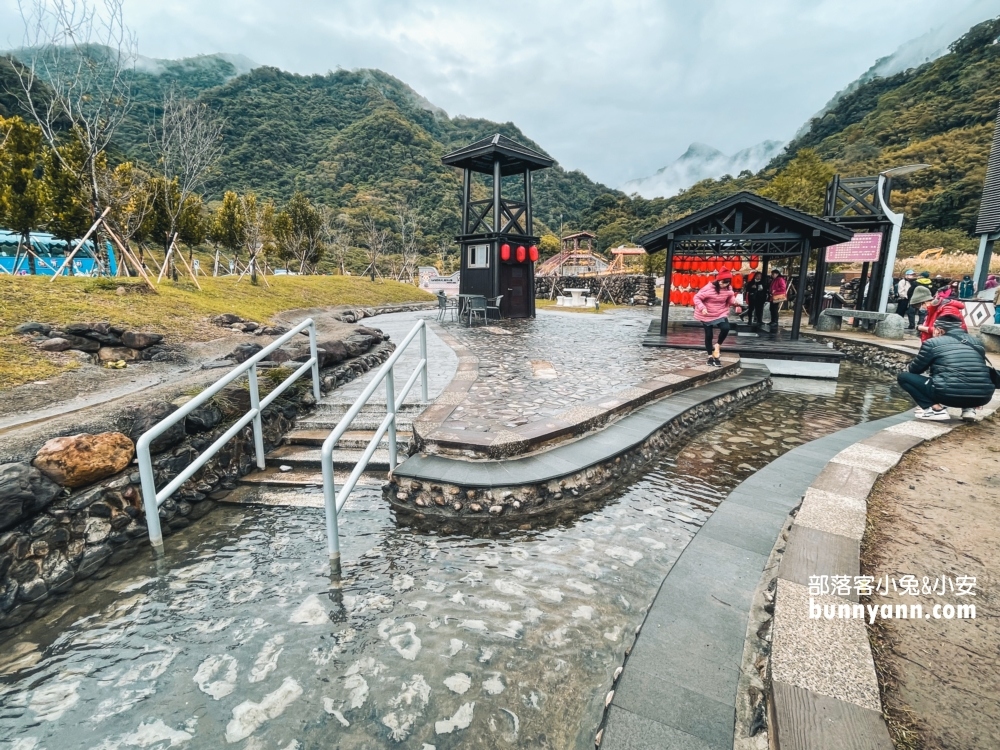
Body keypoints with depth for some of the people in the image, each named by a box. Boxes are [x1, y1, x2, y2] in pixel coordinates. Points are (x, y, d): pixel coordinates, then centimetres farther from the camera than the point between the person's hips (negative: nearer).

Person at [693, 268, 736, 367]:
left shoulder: (728, 289, -4)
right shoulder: (709, 288, -21)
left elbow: (730, 299, 11)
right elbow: (696, 298, -19)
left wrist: (734, 301, -13)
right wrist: (702, 308, -32)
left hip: (721, 314, 3)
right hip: (707, 315, -3)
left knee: (726, 328, -23)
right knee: (708, 335, 2)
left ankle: (718, 345, 4)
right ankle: (710, 357, 18)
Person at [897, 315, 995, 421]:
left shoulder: (932, 343, 2)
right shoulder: (976, 342, 18)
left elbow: (914, 370, 12)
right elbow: (980, 371, 29)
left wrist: (908, 369, 35)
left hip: (948, 395, -6)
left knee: (903, 377, 11)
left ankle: (936, 409, -3)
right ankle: (968, 408, 15)